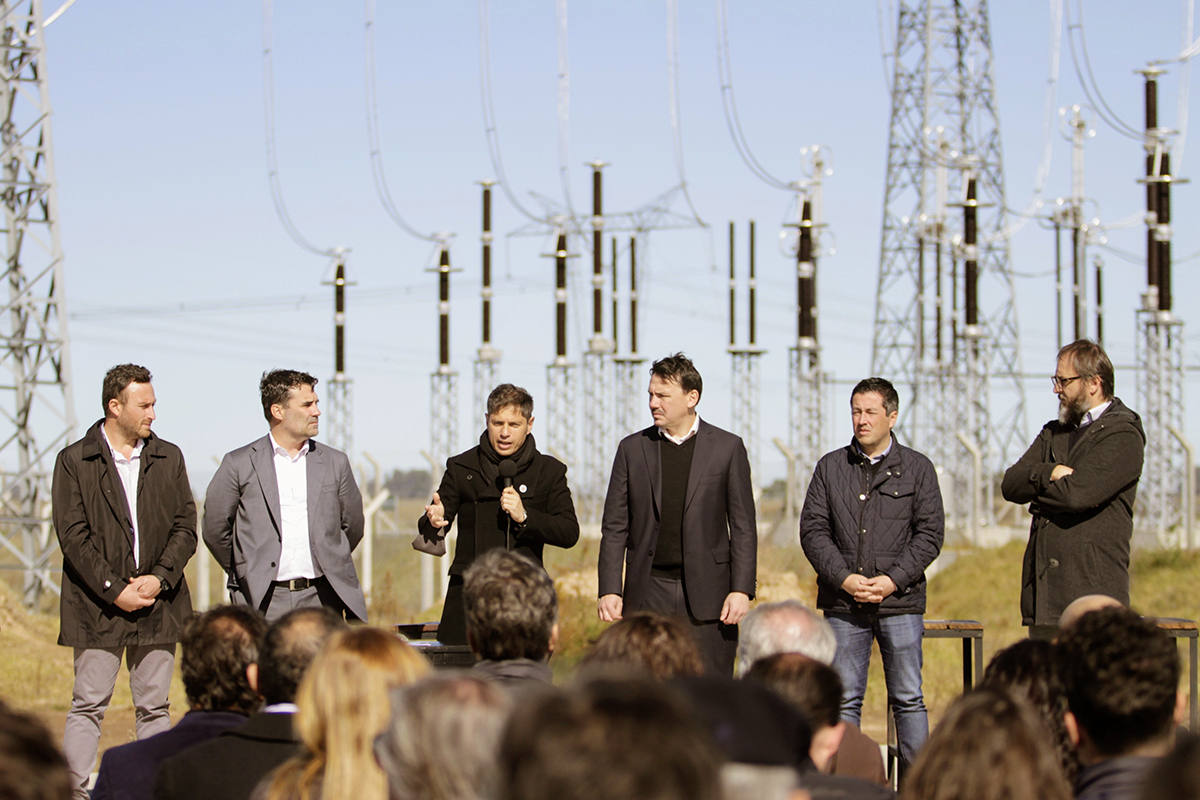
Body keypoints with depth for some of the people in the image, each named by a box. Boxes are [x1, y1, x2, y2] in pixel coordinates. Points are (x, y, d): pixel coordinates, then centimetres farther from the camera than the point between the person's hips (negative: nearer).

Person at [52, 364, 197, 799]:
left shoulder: (168, 458, 10)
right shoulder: (74, 461, -1)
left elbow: (185, 527, 7)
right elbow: (73, 535, -6)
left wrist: (160, 578, -8)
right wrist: (114, 590, -12)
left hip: (158, 601, 3)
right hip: (97, 604, -3)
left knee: (154, 707, 5)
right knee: (88, 705, -3)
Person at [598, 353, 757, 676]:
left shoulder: (727, 447, 3)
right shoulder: (632, 449, 8)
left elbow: (743, 527, 2)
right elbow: (615, 527, 8)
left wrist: (742, 590, -6)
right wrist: (609, 589, -1)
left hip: (707, 597, -1)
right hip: (647, 595, 2)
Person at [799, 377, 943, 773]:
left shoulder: (917, 468, 6)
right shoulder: (830, 467, 10)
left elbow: (930, 533, 1)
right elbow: (812, 529, 5)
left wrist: (892, 580, -11)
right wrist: (844, 578, -9)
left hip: (900, 601, -1)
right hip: (842, 605, 1)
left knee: (908, 699, 0)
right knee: (844, 700, 3)